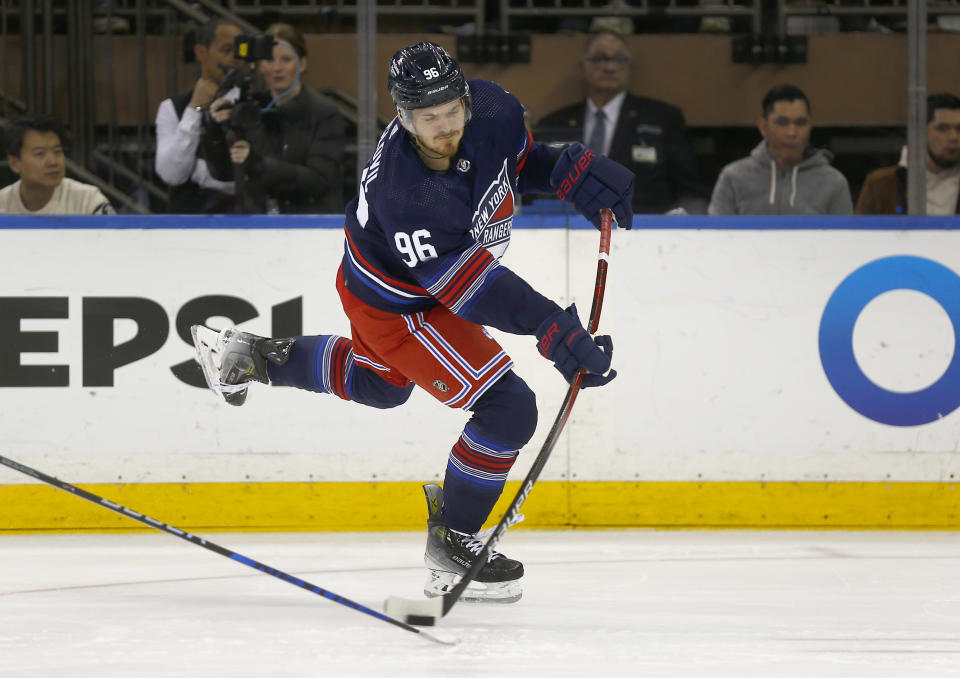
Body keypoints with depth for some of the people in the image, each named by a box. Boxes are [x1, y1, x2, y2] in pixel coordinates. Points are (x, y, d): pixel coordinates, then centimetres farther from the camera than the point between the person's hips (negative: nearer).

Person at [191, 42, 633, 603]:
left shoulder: (491, 110, -22)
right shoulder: (402, 194, -42)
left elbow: (520, 159, 3)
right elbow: (469, 288, -41)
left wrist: (574, 170, -13)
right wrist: (554, 330, -46)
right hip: (394, 307, -8)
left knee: (380, 384, 34)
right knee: (508, 409, -13)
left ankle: (257, 355, 50)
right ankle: (451, 542, 6)